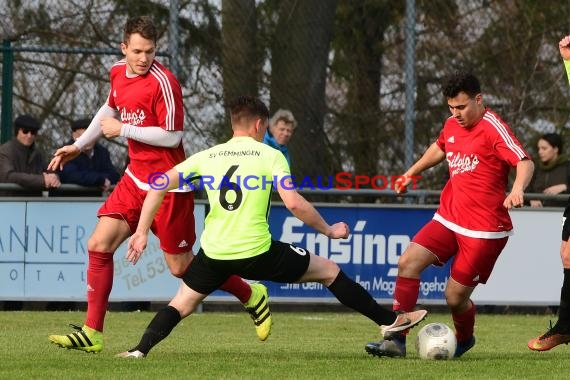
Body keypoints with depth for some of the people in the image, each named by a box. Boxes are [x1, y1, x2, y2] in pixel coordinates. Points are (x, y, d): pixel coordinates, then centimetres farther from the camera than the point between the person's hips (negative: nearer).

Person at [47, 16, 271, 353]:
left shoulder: (163, 82, -19)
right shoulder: (118, 73, 5)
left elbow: (172, 136, -20)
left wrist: (122, 129, -17)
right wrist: (78, 146, 26)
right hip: (136, 178, 7)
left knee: (181, 267, 1)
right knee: (99, 245, -5)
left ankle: (253, 296, 22)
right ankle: (92, 333, 0)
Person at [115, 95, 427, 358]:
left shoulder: (207, 157, 9)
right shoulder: (270, 156, -1)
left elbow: (158, 187, 4)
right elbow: (294, 204, -10)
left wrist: (142, 232, 9)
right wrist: (329, 230, 3)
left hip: (214, 253, 3)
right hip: (257, 253, -2)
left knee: (182, 303, 22)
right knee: (329, 271, 14)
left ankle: (140, 350, -2)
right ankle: (390, 321, 20)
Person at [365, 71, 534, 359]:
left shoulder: (492, 128, -14)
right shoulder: (452, 125, 9)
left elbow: (525, 162, -23)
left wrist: (518, 189, -42)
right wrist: (412, 172, 35)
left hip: (484, 228, -7)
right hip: (449, 217, 7)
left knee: (455, 297, -3)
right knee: (408, 262, -11)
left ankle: (464, 340, 31)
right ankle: (396, 340, -9)